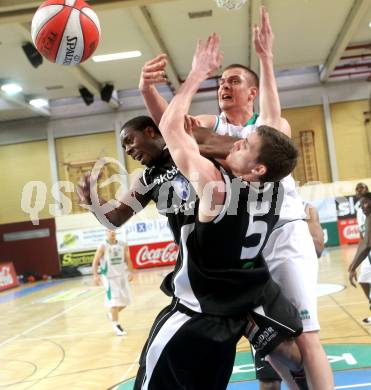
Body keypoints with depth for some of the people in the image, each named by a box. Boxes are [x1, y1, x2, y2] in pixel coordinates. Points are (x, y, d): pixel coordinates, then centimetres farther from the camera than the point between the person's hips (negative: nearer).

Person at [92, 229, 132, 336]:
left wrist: (129, 272, 3)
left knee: (126, 300, 8)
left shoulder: (122, 246, 2)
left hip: (122, 275, 5)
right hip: (109, 277, -5)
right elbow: (95, 262, -7)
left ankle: (112, 314, 33)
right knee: (114, 301, -8)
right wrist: (96, 275, -17)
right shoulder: (103, 247, -11)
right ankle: (116, 325, 4)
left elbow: (126, 260, 13)